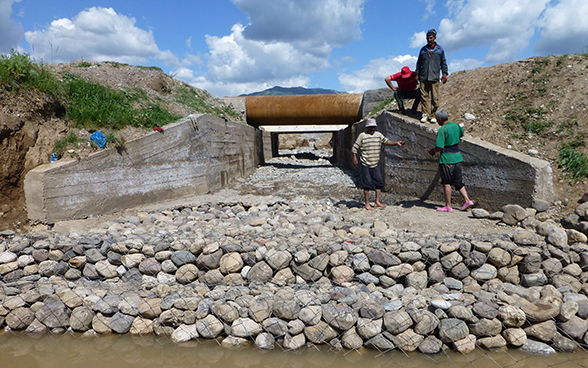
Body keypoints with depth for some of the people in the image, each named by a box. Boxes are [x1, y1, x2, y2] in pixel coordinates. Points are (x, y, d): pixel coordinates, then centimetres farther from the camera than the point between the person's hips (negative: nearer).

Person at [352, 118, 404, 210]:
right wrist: (355, 158, -11)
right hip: (365, 165, -5)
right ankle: (367, 204, 7)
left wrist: (396, 143, -2)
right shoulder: (362, 135, -3)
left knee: (379, 182, 4)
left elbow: (386, 141, 12)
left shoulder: (378, 135, 11)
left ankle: (377, 201, 14)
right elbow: (355, 147, -2)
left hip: (376, 164, 5)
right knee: (367, 184, -2)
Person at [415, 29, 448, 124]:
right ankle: (425, 114, 1)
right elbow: (419, 63, 20)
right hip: (423, 78, 1)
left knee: (435, 97, -4)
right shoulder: (423, 49, 15)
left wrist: (445, 73, 5)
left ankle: (433, 115, 2)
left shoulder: (439, 49, 12)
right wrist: (417, 74, 13)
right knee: (424, 96, -4)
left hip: (434, 77, -1)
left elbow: (443, 62, 14)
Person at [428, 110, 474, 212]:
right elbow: (462, 133, 31)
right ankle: (467, 200, 6)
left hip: (446, 158, -7)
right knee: (458, 182, 15)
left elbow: (439, 147, -21)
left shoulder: (442, 129, -15)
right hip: (457, 157, 7)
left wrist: (433, 151, -2)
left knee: (447, 183, 1)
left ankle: (448, 206, 5)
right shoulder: (456, 125, 8)